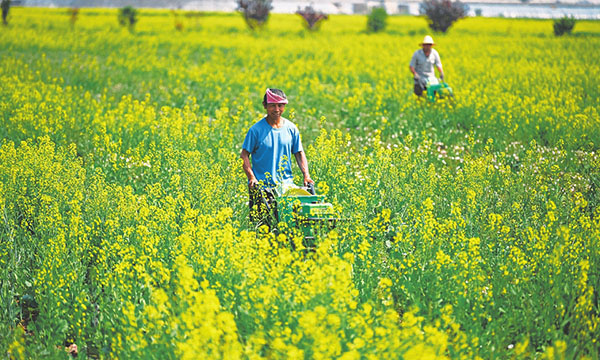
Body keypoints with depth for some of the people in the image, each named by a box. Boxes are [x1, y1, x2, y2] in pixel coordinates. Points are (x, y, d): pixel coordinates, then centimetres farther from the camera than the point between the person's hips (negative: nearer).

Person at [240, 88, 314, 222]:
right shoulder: (256, 130, -4)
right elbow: (244, 156, -2)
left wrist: (306, 175, -2)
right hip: (261, 186, -3)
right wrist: (251, 177, -15)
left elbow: (299, 154, 12)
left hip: (286, 185, 3)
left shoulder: (291, 129, 5)